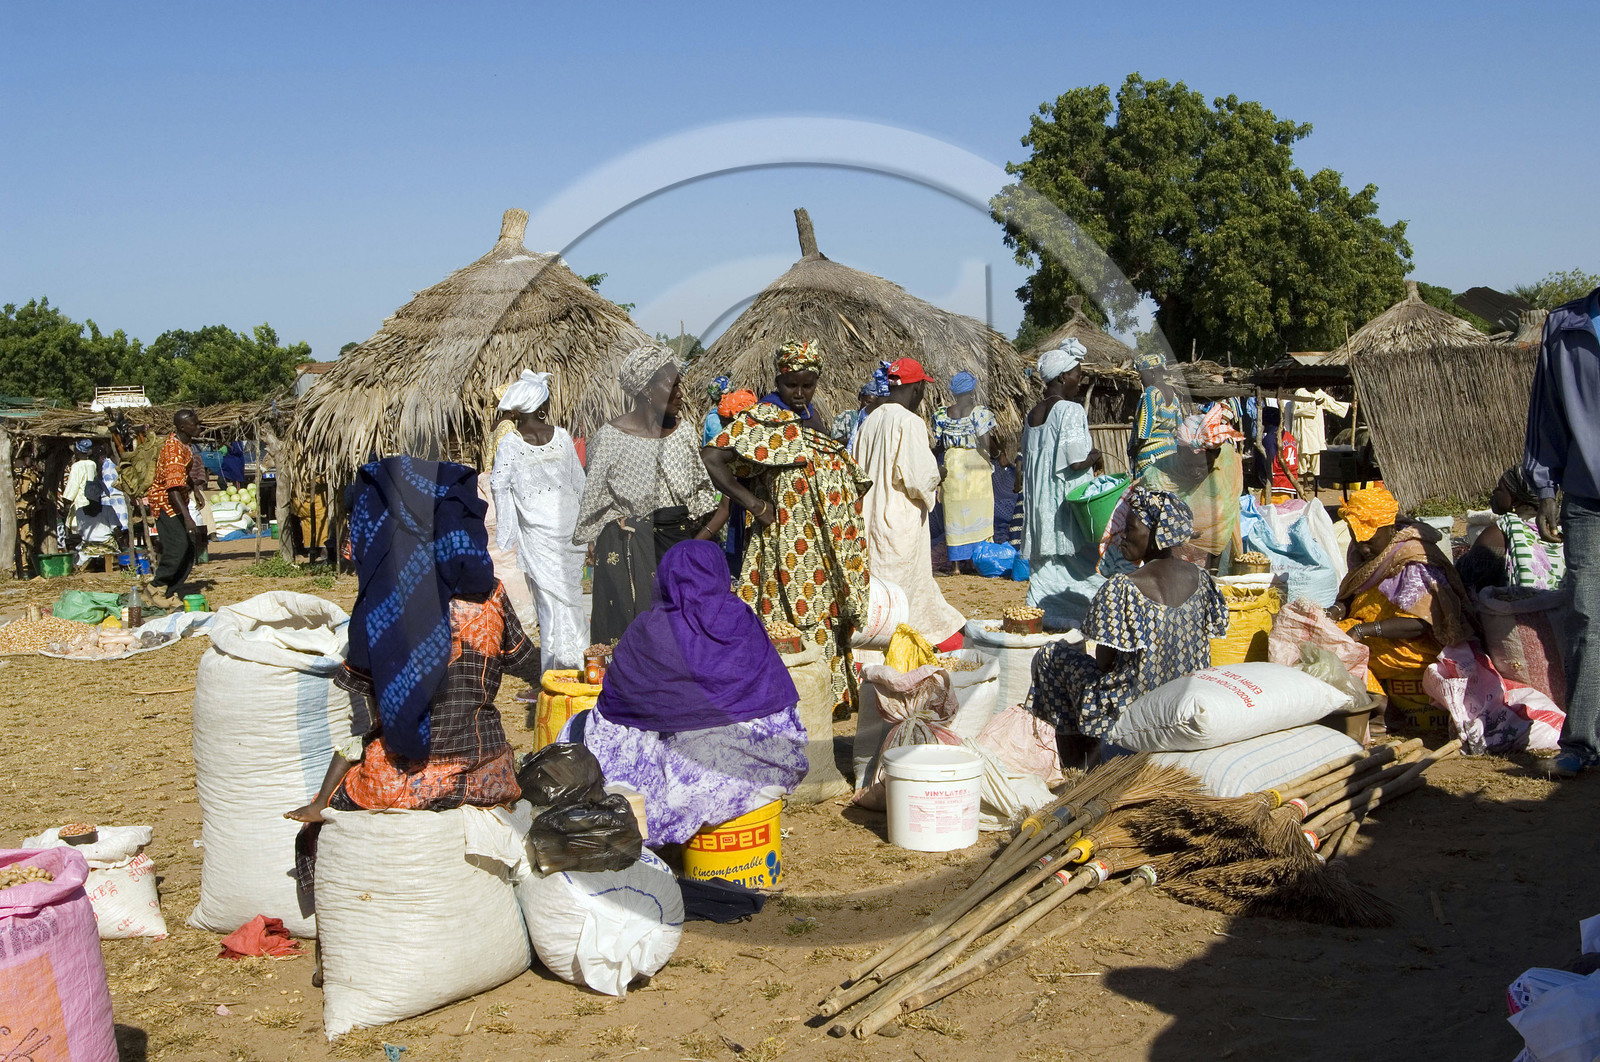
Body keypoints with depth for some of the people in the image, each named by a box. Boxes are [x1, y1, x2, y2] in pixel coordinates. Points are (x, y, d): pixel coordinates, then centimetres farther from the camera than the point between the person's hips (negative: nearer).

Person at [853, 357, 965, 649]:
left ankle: (947, 636, 29)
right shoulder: (910, 422, -17)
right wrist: (932, 491, 1)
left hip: (872, 514, 8)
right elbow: (921, 476, -21)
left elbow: (860, 471, 12)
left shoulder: (870, 421, 5)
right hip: (901, 521, -8)